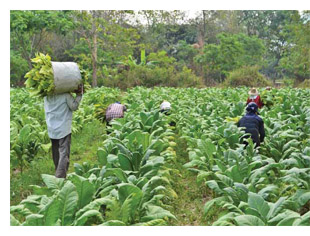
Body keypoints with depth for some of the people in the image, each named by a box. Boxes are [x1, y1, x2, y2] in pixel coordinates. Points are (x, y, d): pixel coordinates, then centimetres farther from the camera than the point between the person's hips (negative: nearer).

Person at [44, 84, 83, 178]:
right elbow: (74, 106, -8)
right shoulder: (66, 94, -14)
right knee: (64, 153, -4)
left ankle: (58, 173, 30)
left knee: (56, 153, 18)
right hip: (63, 129, -6)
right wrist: (79, 94, -1)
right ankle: (60, 177, -11)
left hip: (51, 129, 6)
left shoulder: (46, 95, 1)